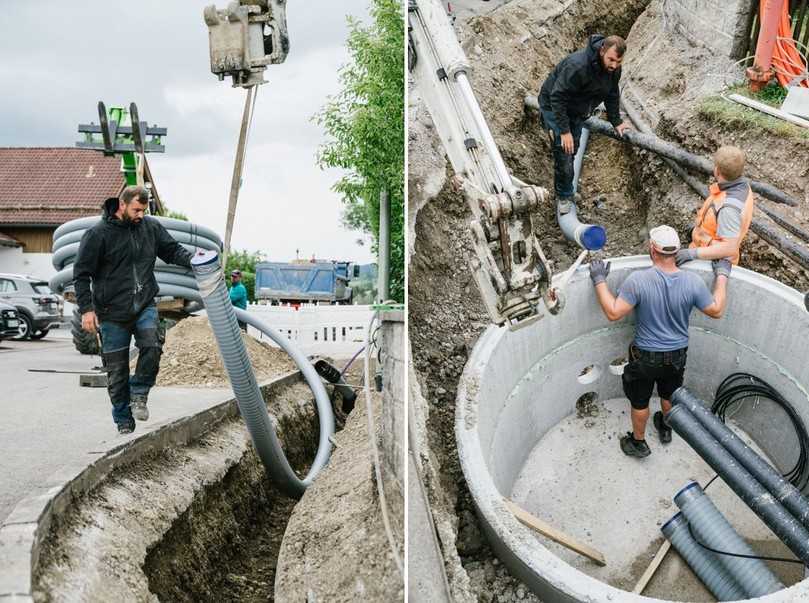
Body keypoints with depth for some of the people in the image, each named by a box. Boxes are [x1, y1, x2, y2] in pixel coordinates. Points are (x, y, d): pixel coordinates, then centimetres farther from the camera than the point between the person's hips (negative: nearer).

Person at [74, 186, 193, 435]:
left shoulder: (151, 227, 4)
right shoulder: (99, 234, -7)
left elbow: (172, 250, 13)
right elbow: (82, 273, -4)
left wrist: (192, 260, -9)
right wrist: (86, 309, -11)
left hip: (144, 306, 3)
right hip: (113, 312, -2)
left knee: (152, 346, -23)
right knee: (117, 371, 3)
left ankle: (138, 394, 1)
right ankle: (124, 424, 17)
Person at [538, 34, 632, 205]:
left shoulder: (614, 69, -12)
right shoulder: (578, 66, -39)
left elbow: (612, 95, 7)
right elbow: (558, 97, -35)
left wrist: (616, 122, 6)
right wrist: (564, 131, -35)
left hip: (576, 111, 8)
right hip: (553, 106, -8)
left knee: (573, 150, 18)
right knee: (563, 151, -12)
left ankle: (568, 191, 36)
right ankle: (564, 197, 3)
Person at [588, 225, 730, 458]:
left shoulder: (638, 280, -29)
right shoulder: (693, 281, -19)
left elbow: (613, 312, -26)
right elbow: (716, 310, -5)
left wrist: (599, 280, -17)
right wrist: (722, 275, 6)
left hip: (645, 357, -3)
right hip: (677, 355, 3)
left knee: (640, 401, 20)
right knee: (669, 395, 30)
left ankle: (638, 442, 38)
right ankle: (666, 428, 54)